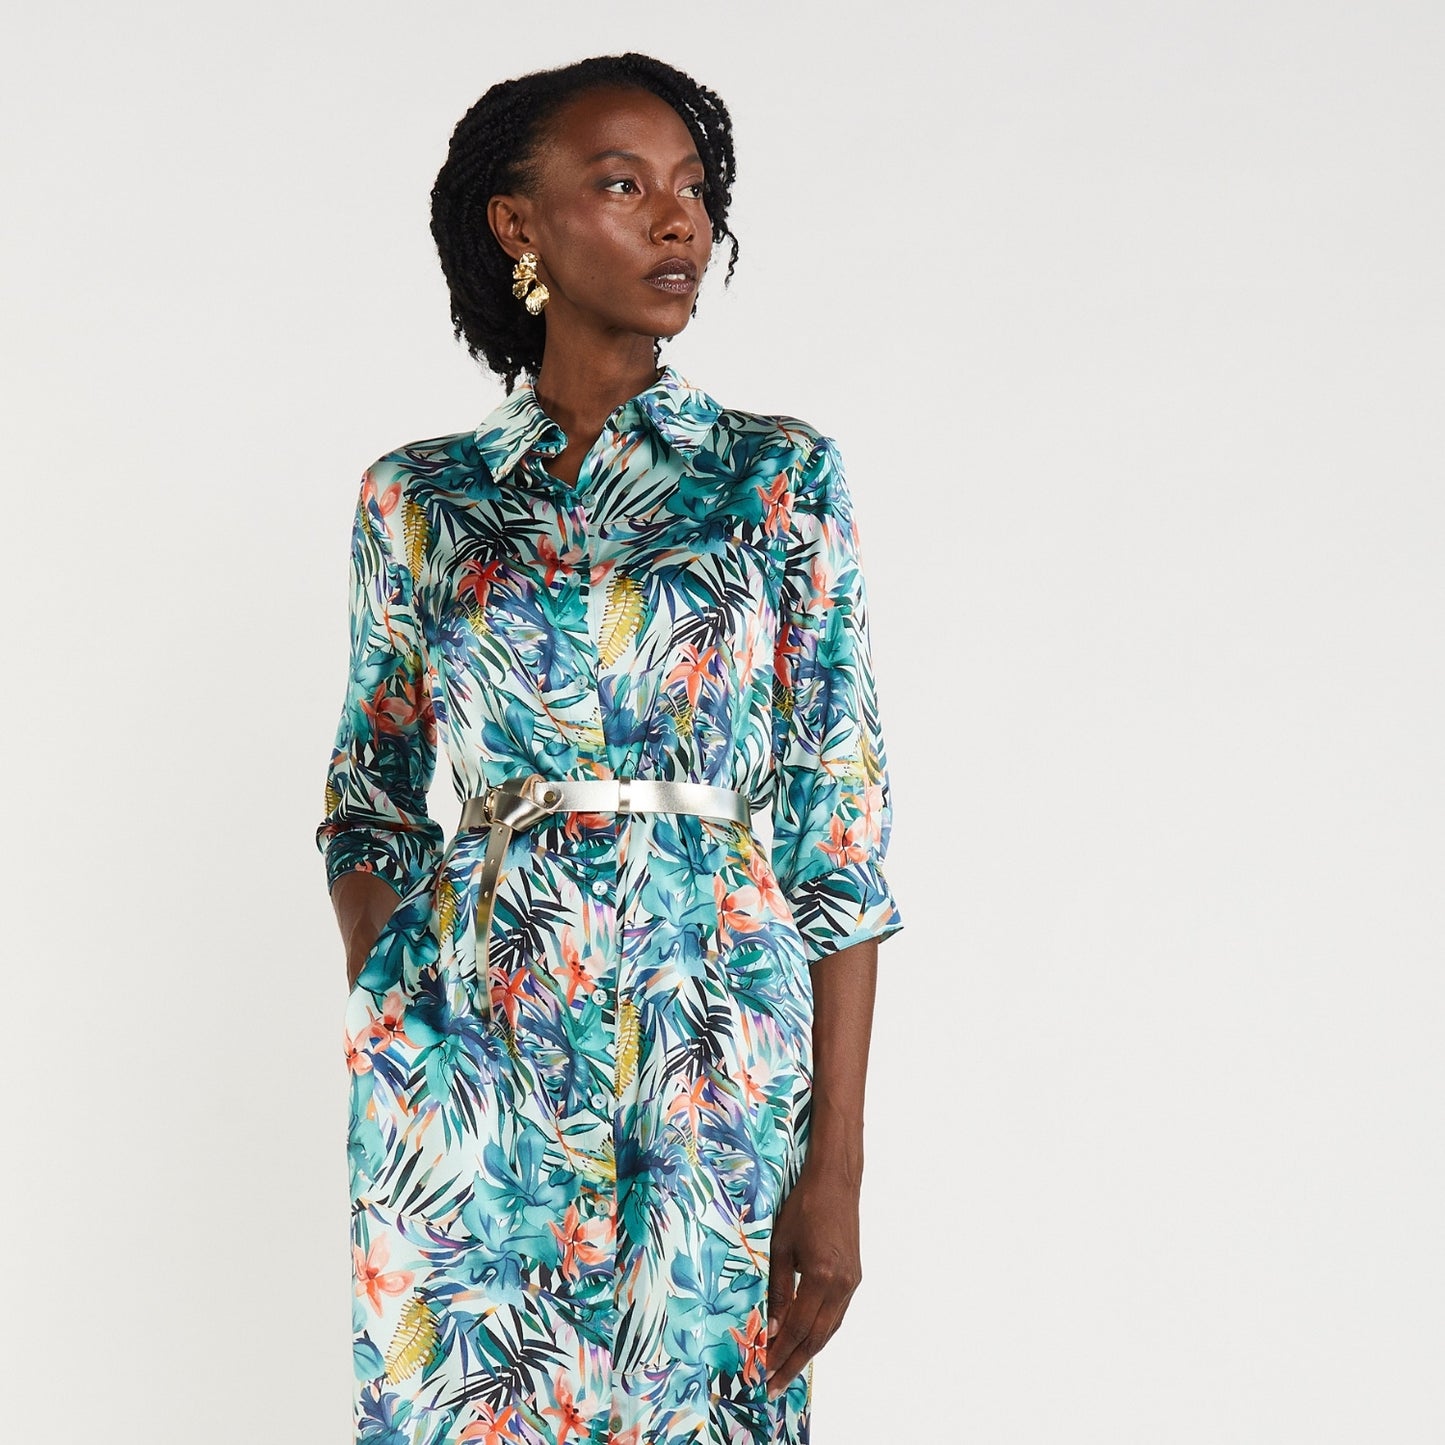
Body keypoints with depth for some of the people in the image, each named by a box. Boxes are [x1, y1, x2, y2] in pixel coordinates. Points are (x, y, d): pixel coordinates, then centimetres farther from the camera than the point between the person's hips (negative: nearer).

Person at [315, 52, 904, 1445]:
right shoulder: (417, 497, 7)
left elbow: (840, 824, -1)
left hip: (714, 1050, -1)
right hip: (466, 1062, 1)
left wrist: (838, 1165, -7)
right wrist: (378, 997, -6)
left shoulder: (780, 477, 2)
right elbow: (371, 794, 14)